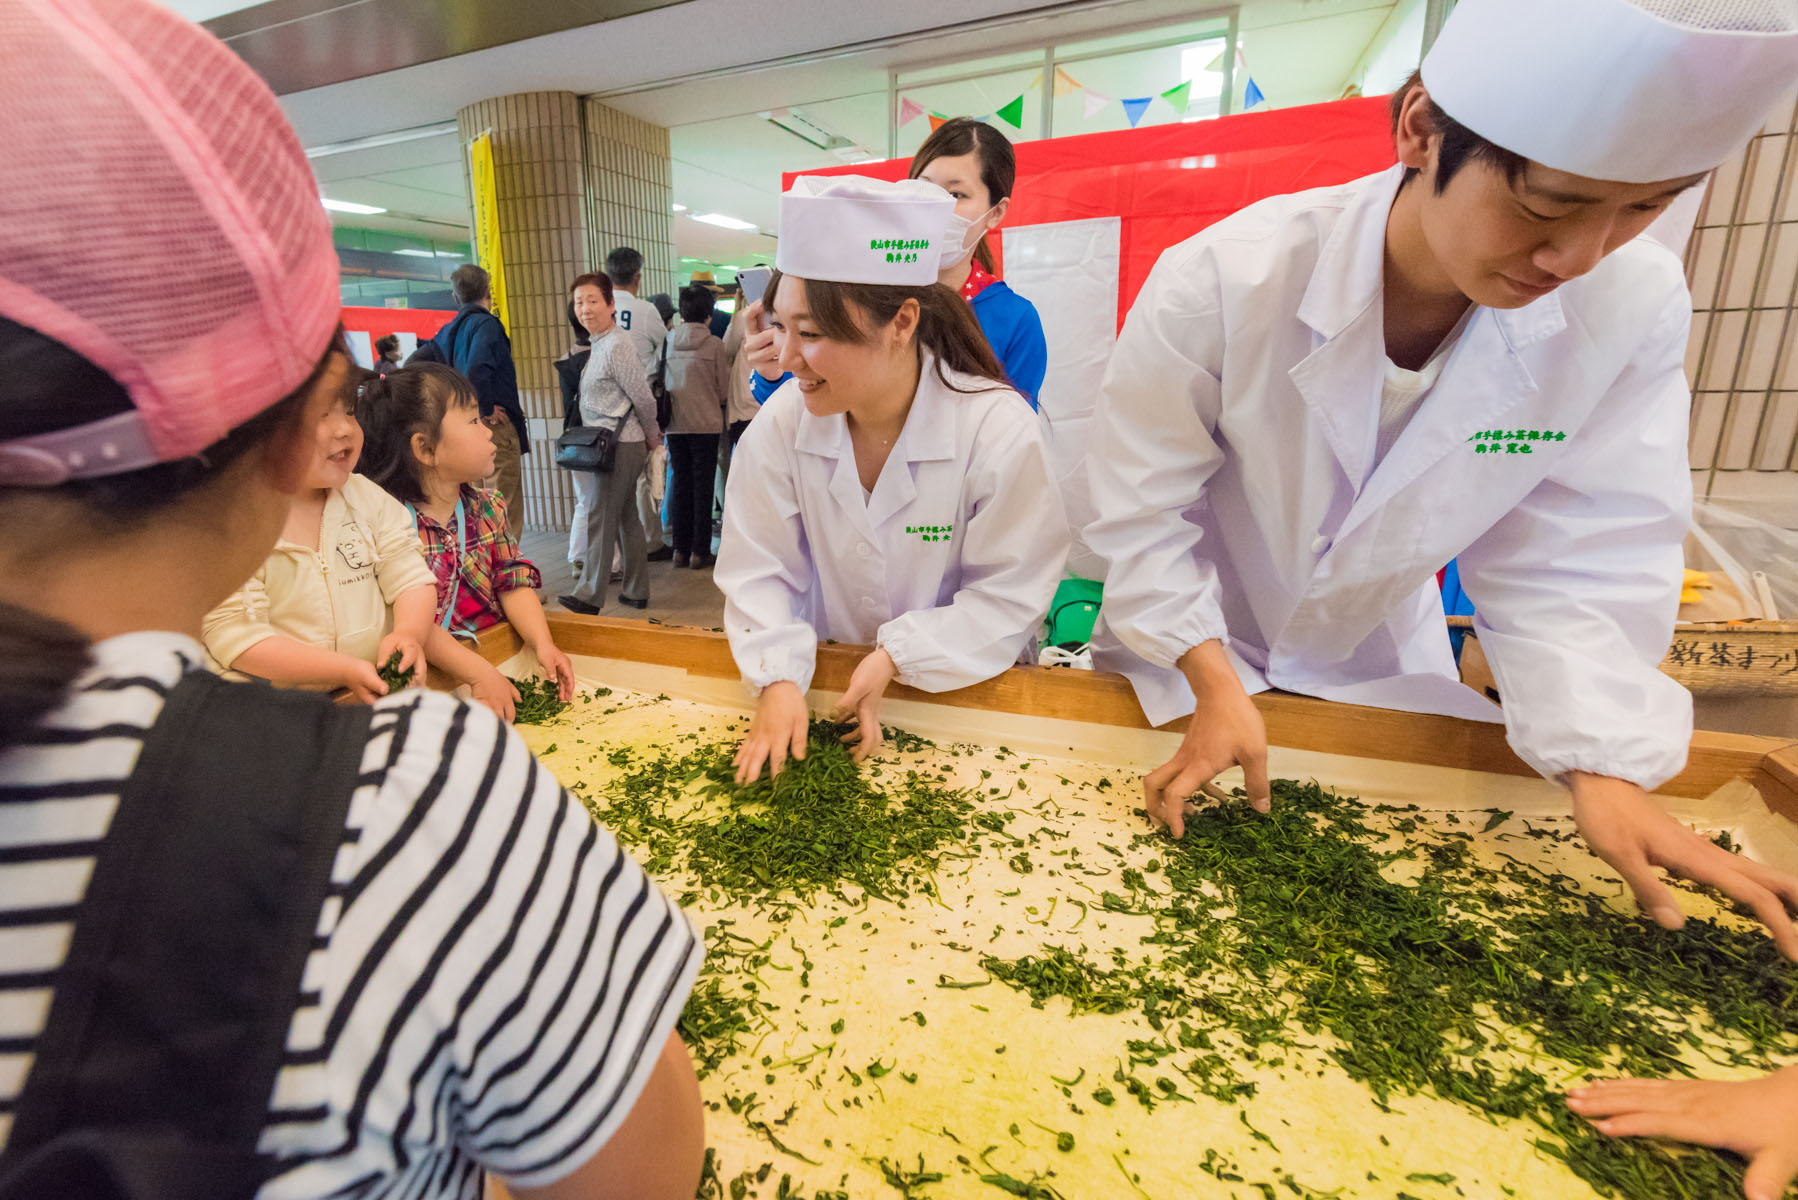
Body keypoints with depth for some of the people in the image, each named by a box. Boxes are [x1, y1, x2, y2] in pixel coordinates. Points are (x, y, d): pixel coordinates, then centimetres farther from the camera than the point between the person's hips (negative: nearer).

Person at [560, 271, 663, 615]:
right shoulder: (599, 344, 15)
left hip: (617, 446, -10)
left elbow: (644, 399, -14)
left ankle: (589, 596, 1)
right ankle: (636, 591, 20)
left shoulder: (616, 346, -15)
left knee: (600, 518, -5)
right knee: (625, 519, 12)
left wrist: (651, 438, -1)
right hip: (610, 445, 10)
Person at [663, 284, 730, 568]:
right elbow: (724, 390, -2)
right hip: (706, 423, -3)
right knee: (703, 486, 3)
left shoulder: (668, 340, 2)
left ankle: (681, 549, 16)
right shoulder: (714, 344, -7)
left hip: (675, 425, 3)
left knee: (681, 485, 12)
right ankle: (700, 552, 5)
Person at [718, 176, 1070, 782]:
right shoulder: (779, 424, -9)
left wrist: (897, 655, -20)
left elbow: (1009, 595, -12)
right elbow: (759, 572, -4)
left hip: (963, 688, -3)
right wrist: (778, 676, -19)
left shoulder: (1001, 429, -18)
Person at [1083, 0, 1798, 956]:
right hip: (1186, 655, -2)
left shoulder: (1634, 310, -17)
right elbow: (1143, 510, -21)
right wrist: (1217, 688, -26)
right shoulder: (1221, 282, -29)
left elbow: (1566, 559, -11)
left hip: (1380, 664, 3)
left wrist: (1604, 769, -20)